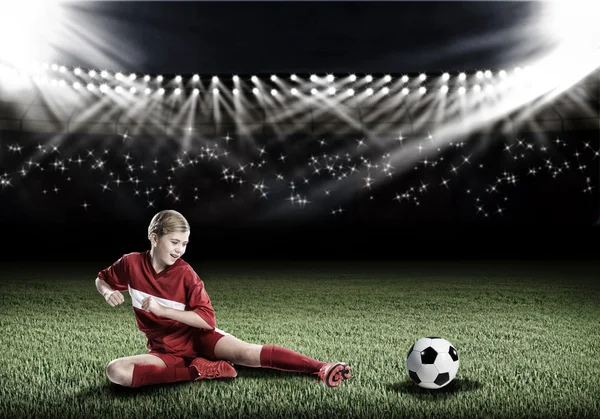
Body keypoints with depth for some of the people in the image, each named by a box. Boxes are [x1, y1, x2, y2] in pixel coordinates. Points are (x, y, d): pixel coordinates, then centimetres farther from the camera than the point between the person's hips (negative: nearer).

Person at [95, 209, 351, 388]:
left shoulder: (186, 274, -13)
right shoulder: (131, 264, -8)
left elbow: (207, 320, -18)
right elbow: (101, 279, 11)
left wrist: (162, 309, -26)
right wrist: (109, 293, -13)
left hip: (197, 336, -2)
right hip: (166, 350, 2)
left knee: (247, 352, -27)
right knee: (116, 371, -27)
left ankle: (321, 369, -31)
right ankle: (200, 371, -23)